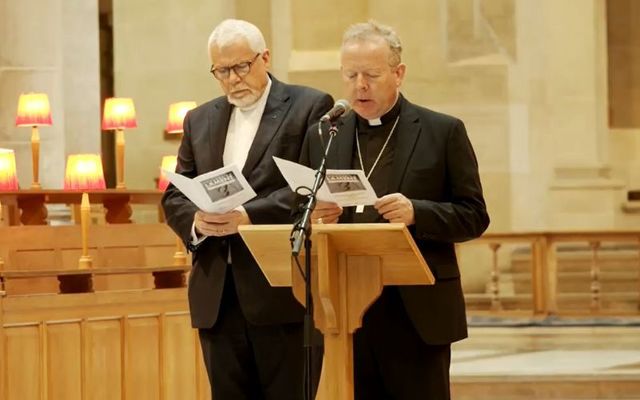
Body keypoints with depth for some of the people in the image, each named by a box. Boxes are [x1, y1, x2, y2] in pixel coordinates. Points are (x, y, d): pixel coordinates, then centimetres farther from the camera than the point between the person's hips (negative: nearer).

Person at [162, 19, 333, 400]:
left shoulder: (311, 107, 1)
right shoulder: (200, 120, 18)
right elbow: (174, 196, 15)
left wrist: (249, 215, -20)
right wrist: (196, 220, -9)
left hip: (284, 289, -5)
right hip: (218, 296, 5)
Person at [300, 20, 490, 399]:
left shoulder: (443, 132, 2)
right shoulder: (322, 139, 12)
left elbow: (474, 216, 0)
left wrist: (417, 212, -18)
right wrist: (315, 219, -8)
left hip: (418, 314, -3)